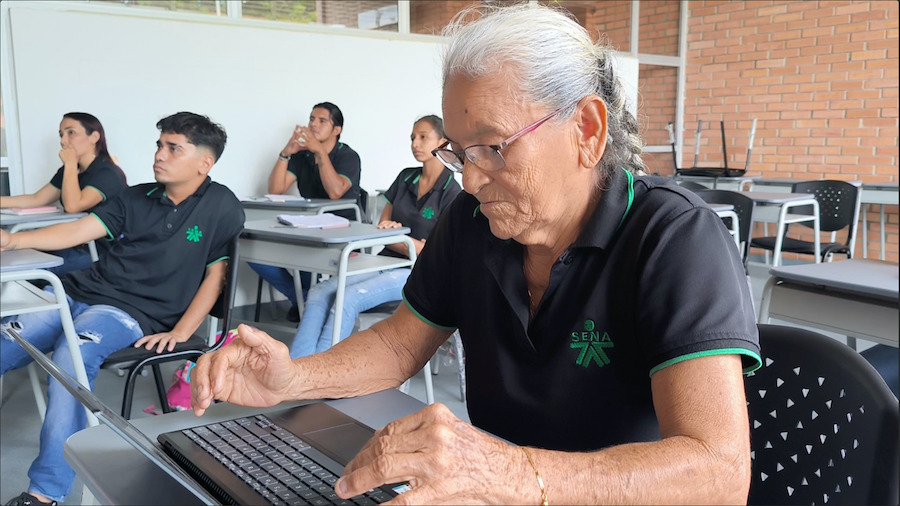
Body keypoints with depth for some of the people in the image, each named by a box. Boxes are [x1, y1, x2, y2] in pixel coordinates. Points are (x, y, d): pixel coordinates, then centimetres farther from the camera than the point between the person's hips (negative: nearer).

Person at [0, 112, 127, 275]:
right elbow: (36, 200, 13)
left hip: (101, 254, -8)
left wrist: (70, 163, -17)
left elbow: (72, 206, -25)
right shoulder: (70, 171, 13)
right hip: (76, 247, 8)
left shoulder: (107, 173, -15)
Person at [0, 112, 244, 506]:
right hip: (80, 291, 6)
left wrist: (179, 333, -11)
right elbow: (80, 229, 10)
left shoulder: (221, 207, -1)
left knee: (70, 357, -33)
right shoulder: (137, 197, 14)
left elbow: (215, 276, -2)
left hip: (134, 312, -6)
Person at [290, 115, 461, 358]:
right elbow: (383, 225, 16)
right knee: (319, 292, -19)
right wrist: (412, 245, -4)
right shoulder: (406, 177, 15)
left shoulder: (451, 192, -4)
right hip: (385, 262, 6)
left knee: (348, 299, -30)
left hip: (417, 274, -6)